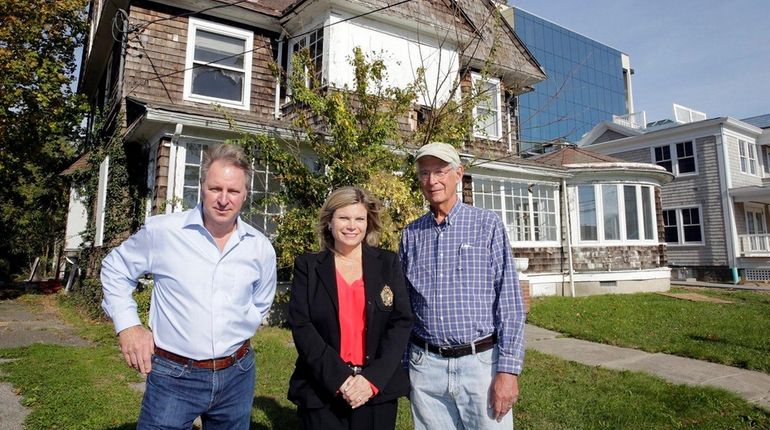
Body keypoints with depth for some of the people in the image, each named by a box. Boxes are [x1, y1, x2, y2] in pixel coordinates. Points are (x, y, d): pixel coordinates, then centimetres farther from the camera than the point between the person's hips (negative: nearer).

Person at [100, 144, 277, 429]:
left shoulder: (261, 248, -1)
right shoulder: (161, 231, -9)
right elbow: (115, 269, 6)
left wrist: (238, 333, 6)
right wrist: (127, 325, -2)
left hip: (237, 375, 3)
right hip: (173, 377, -2)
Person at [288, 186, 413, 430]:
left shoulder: (388, 264, 3)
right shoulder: (308, 266, 0)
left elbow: (401, 322, -2)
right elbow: (301, 326, -6)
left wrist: (373, 378, -12)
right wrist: (338, 378, -15)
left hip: (378, 390, 1)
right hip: (321, 393, -1)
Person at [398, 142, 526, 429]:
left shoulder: (487, 224, -3)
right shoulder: (411, 234, 5)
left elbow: (509, 300, -6)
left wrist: (508, 369, -11)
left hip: (481, 361, -2)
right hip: (426, 366, 3)